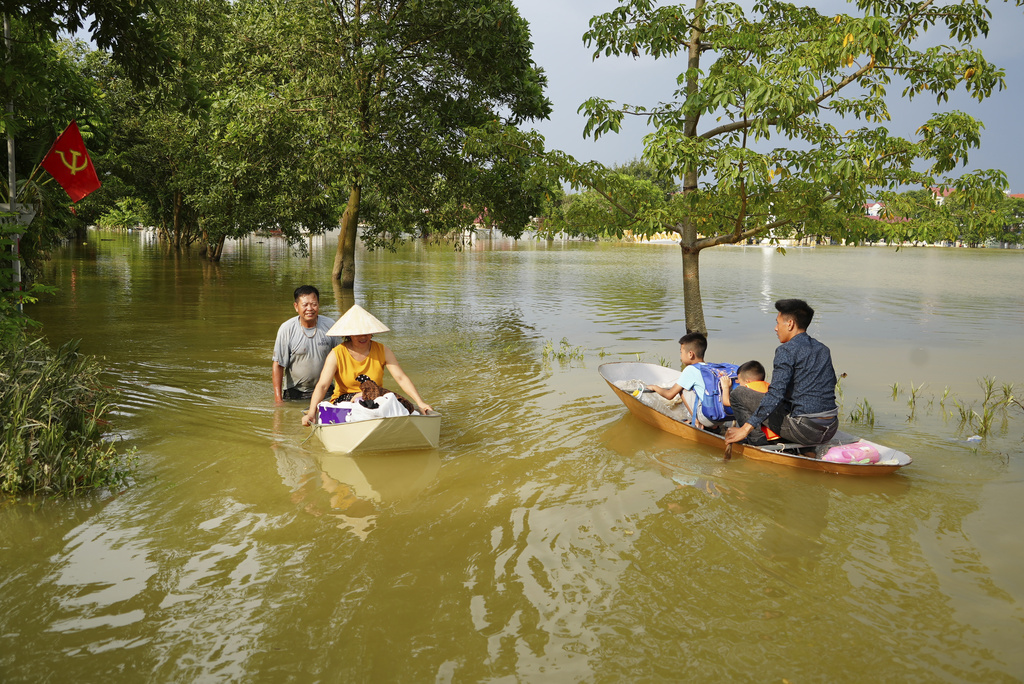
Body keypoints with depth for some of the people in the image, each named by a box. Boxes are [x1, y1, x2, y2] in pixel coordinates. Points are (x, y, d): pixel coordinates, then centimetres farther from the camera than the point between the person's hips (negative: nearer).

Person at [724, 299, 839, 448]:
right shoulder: (823, 349, 14)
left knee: (738, 394, 1)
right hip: (831, 431, 8)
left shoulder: (787, 350, -9)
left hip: (804, 430, -8)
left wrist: (745, 429, -18)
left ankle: (758, 443, -3)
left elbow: (776, 394, -18)